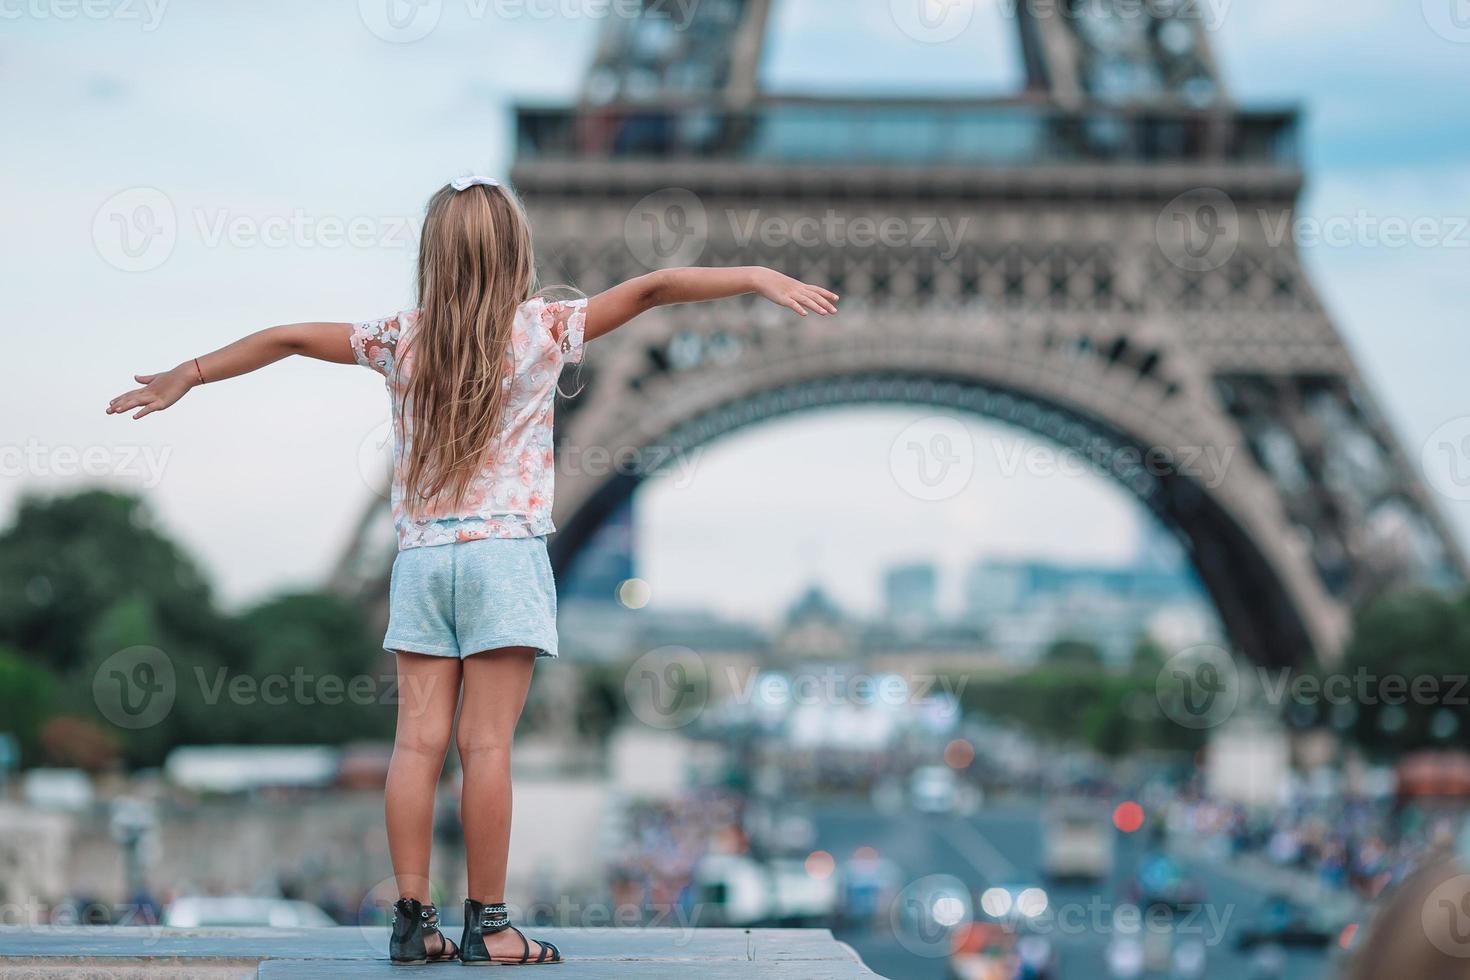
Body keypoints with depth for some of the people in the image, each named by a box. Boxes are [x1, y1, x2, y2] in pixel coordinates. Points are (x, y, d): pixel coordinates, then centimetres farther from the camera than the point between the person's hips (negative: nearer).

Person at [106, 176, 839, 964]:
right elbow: (652, 288, -6)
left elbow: (285, 338, 14)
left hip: (420, 555, 3)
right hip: (504, 552, -3)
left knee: (418, 739, 2)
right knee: (487, 744, -4)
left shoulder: (402, 338, 7)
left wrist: (187, 376, 26)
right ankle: (487, 924, 0)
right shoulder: (543, 328, -1)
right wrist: (757, 279, -6)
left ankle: (412, 920, 3)